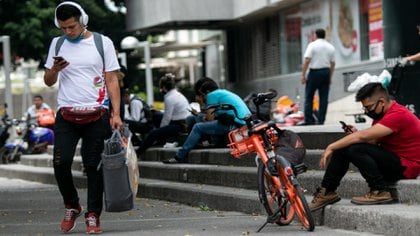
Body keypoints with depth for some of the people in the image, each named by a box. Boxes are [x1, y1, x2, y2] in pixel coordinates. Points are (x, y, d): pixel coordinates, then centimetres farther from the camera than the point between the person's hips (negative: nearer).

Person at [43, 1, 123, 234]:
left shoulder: (103, 42, 3)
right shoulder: (57, 44, 11)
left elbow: (112, 80, 3)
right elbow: (48, 82, 16)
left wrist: (116, 114, -7)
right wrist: (54, 69, -8)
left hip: (96, 114, -2)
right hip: (66, 114, 2)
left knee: (94, 166, -1)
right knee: (61, 162, -10)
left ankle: (93, 215, 7)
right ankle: (71, 206, 11)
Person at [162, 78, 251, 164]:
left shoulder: (212, 95, 2)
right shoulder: (225, 92, 30)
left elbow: (210, 118, -3)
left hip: (234, 124, -10)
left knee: (198, 127, -5)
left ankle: (180, 156, -5)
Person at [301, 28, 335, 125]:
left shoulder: (312, 45, -5)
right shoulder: (331, 47, 10)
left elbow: (307, 60, -12)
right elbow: (333, 63, 11)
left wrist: (303, 75, -9)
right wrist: (330, 77, 19)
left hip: (314, 72, -4)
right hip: (326, 72, 4)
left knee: (309, 97, 1)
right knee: (324, 98, 6)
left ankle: (309, 120, -6)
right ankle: (321, 120, 3)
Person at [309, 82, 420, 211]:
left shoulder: (398, 115, -21)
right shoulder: (381, 114, 12)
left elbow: (363, 136, -26)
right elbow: (372, 141, 4)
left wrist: (331, 147, -20)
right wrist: (355, 134, -15)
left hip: (406, 166, -10)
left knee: (356, 149, -25)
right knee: (342, 148, 0)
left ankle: (380, 192, -17)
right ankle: (326, 192, -1)